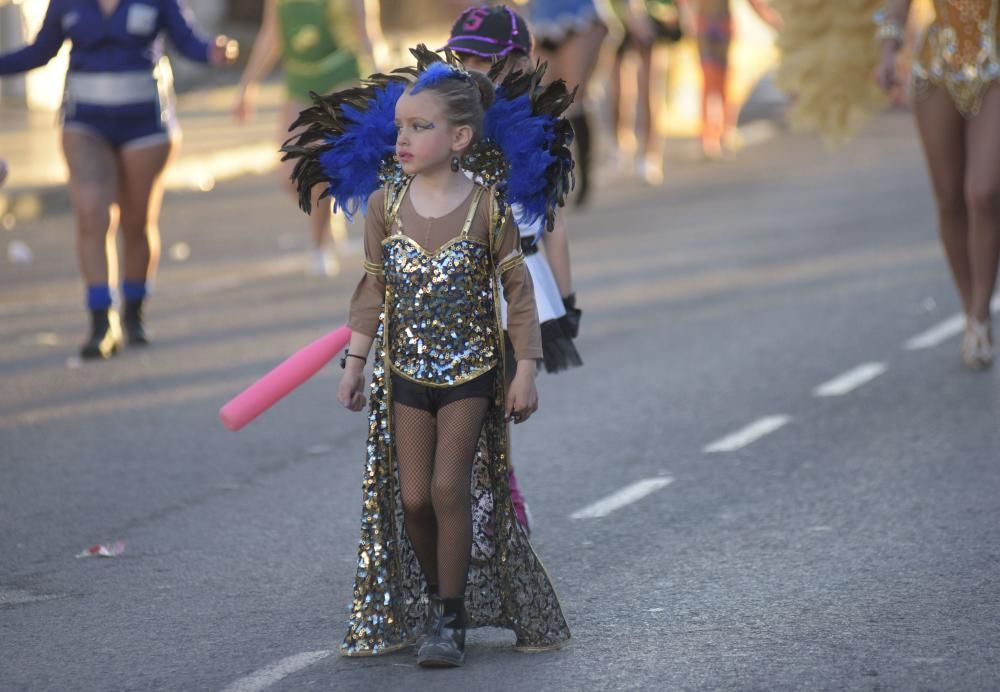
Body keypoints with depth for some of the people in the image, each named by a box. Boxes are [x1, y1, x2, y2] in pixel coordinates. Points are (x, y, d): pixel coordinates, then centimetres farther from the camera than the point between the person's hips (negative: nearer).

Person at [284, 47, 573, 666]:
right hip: (405, 371, 3)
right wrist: (355, 363, 9)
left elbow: (517, 289, -5)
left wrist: (526, 371, -6)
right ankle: (435, 603, 22)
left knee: (450, 488, -11)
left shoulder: (487, 205, -10)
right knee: (412, 498, 2)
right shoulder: (384, 202, -2)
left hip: (471, 370, -3)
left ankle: (452, 619, -1)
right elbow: (375, 288, 8)